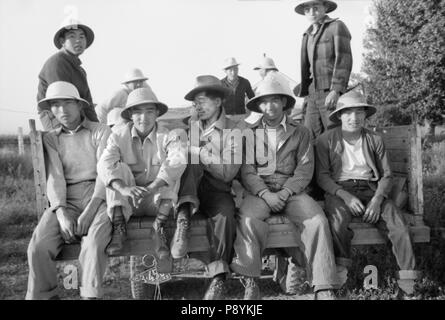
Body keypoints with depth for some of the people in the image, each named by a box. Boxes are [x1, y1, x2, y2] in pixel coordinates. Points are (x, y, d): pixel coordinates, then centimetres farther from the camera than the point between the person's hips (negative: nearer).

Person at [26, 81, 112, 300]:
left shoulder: (101, 132, 8)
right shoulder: (50, 139, 17)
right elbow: (54, 177, 3)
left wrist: (89, 212, -17)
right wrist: (61, 214, -15)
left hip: (98, 196, -2)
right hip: (65, 200, 3)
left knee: (93, 243, -32)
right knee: (38, 247, -22)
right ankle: (42, 296, -3)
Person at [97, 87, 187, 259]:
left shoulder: (168, 136, -8)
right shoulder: (119, 136, -5)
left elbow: (178, 161, -30)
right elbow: (104, 164, -22)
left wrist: (153, 187, -44)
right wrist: (124, 189, -41)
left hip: (158, 201, -1)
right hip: (129, 202, 1)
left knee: (170, 171, -22)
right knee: (119, 168, -21)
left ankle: (159, 226, -25)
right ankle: (119, 228, -24)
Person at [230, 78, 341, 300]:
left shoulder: (300, 133, 14)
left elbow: (305, 169, 4)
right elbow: (247, 171, 3)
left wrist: (285, 192, -13)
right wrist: (265, 194, -15)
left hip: (291, 190, 1)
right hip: (259, 191, 0)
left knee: (318, 221, -26)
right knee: (248, 220, -32)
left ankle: (324, 289, -23)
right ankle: (250, 285, -23)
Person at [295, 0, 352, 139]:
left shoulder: (337, 26, -2)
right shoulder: (308, 35, 19)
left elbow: (344, 60, -14)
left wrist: (336, 91, -24)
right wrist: (305, 96, 16)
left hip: (333, 95, -7)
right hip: (314, 94, 7)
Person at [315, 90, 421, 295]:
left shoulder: (375, 140, 13)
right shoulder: (326, 140, 5)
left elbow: (386, 175, 9)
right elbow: (322, 176, -2)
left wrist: (377, 198, -11)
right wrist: (345, 195, -16)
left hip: (371, 189, 2)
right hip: (339, 190, -2)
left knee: (399, 225, -21)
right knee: (338, 220, -34)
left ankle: (408, 282, -12)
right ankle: (340, 269, -14)